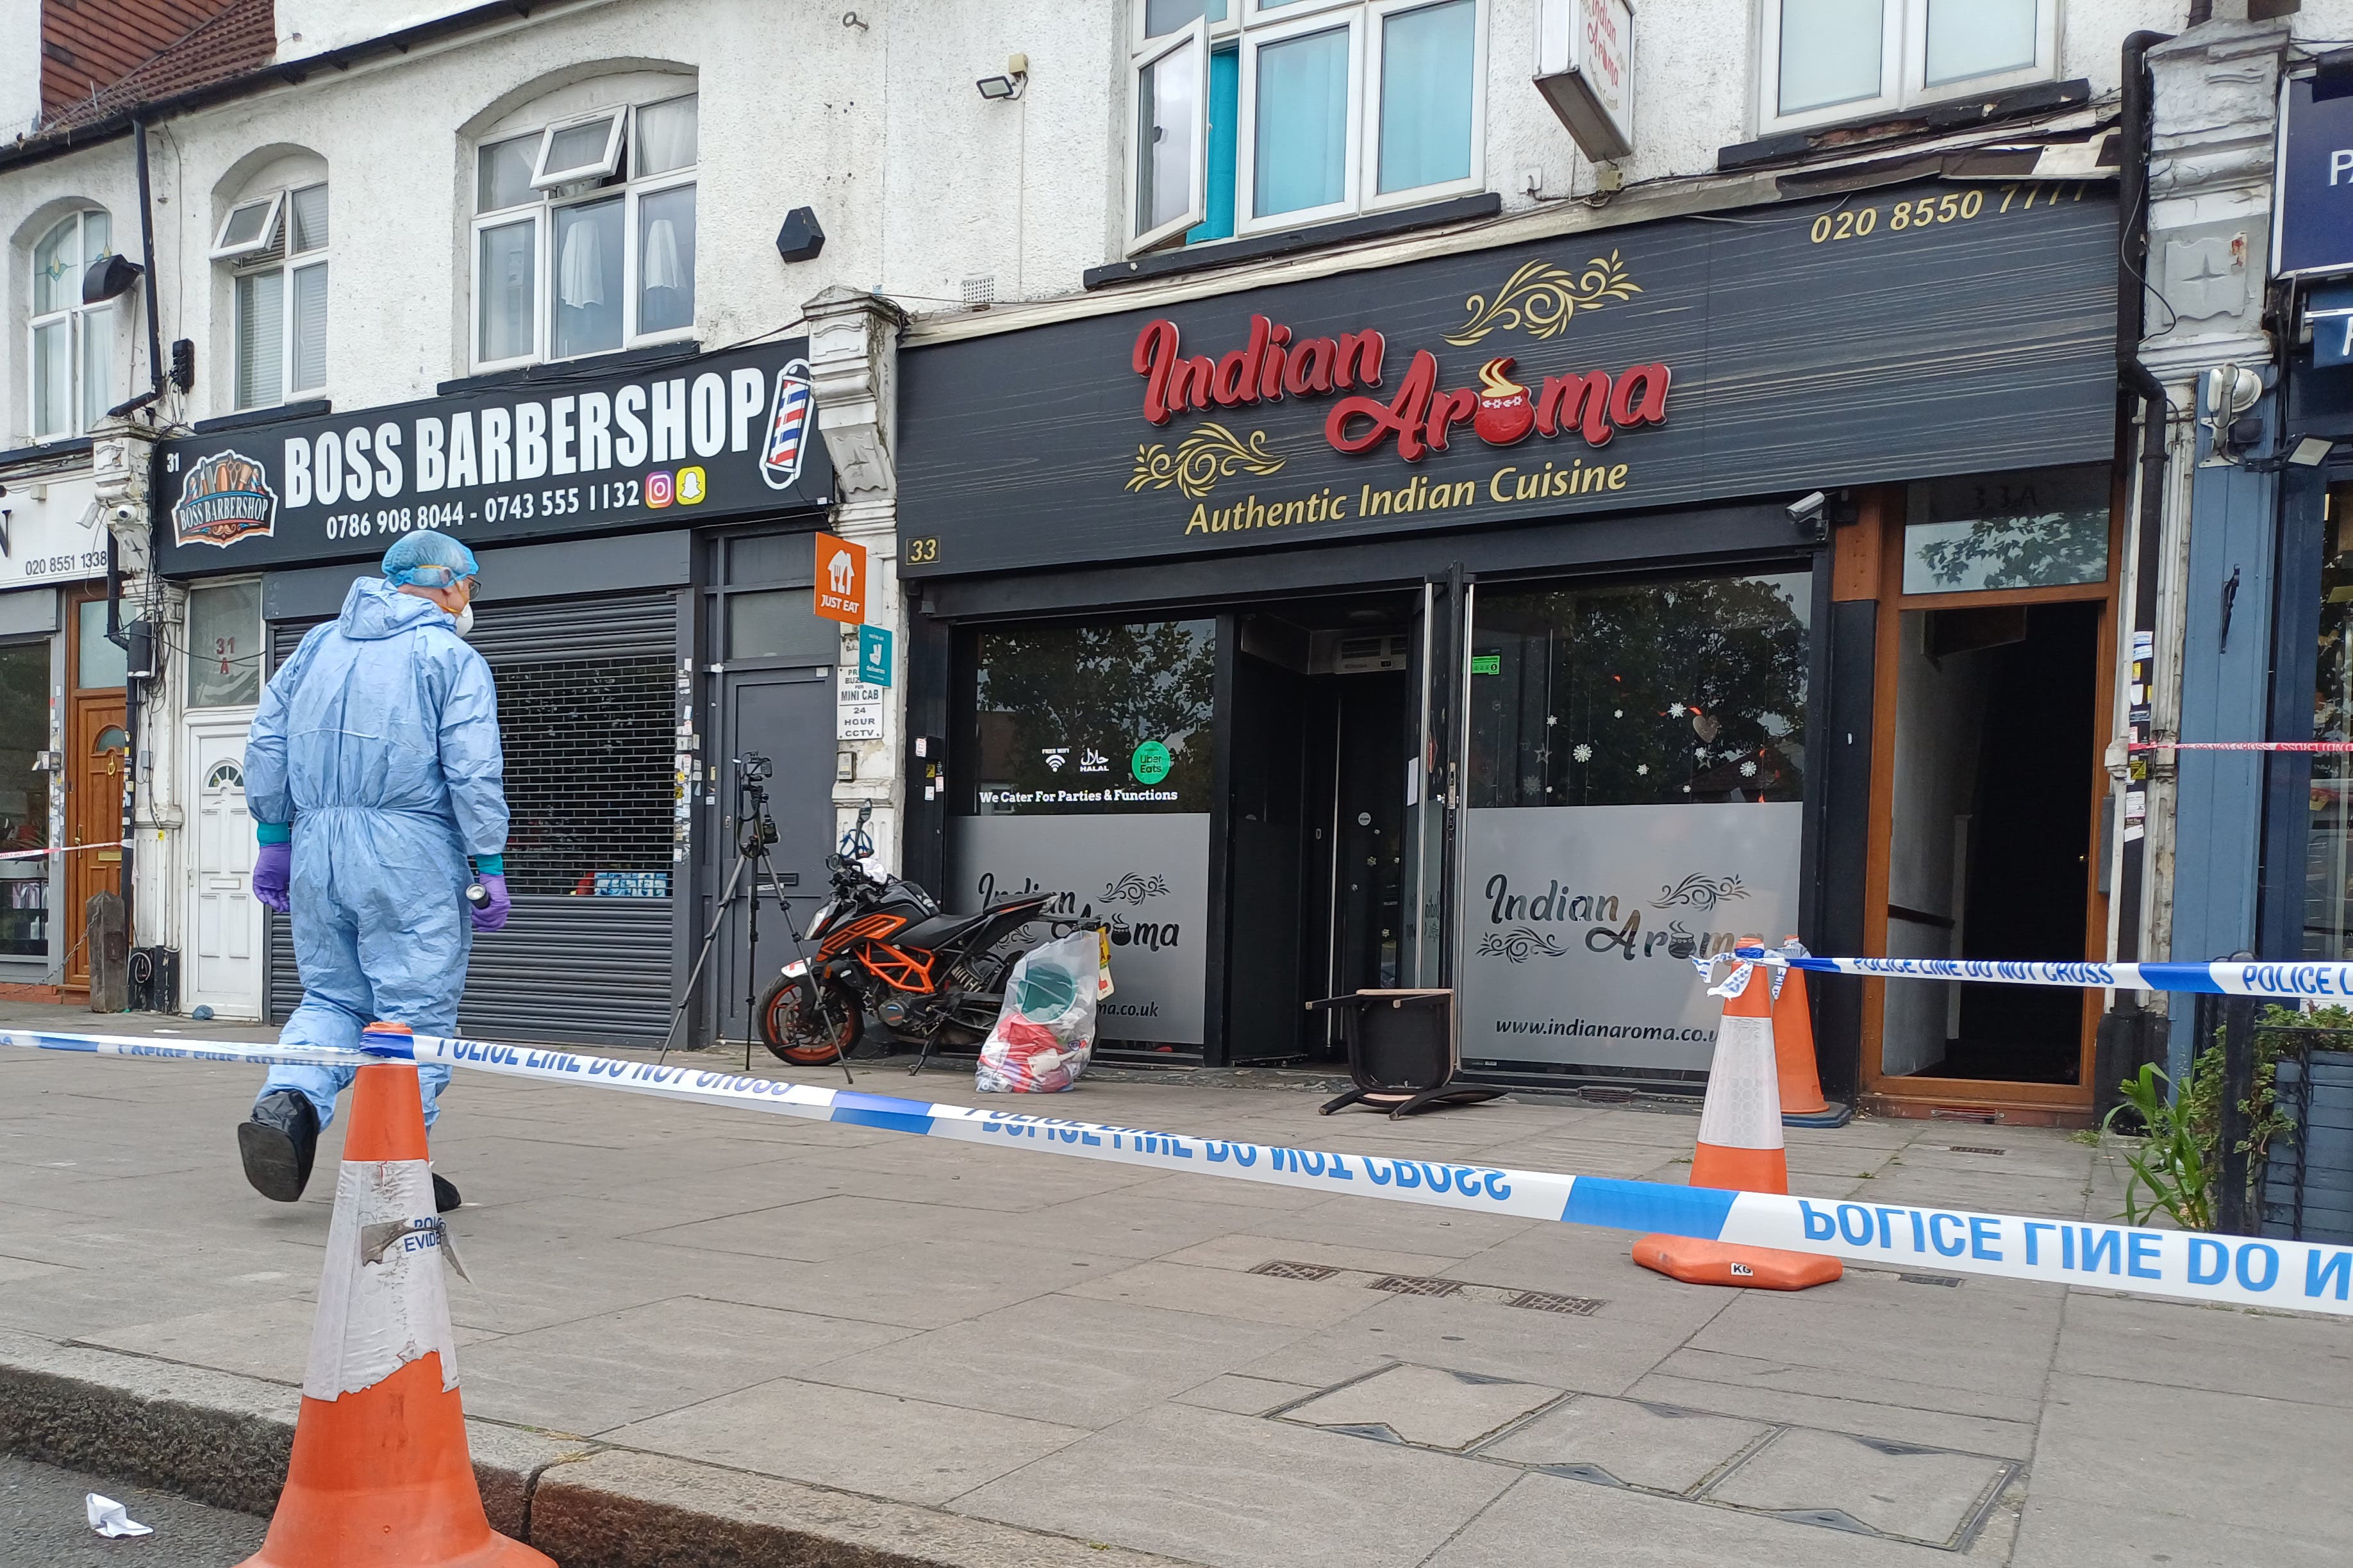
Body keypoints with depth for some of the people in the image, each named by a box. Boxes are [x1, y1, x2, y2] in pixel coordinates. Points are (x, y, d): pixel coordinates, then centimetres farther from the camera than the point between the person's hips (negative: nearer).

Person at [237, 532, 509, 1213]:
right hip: (409, 851, -5)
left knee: (331, 996, 17)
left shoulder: (318, 645, 16)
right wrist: (491, 868, -8)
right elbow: (473, 772, -10)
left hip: (316, 849, 6)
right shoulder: (453, 659, -2)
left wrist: (274, 841, 19)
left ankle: (286, 1104, -6)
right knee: (415, 1008, 1)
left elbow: (266, 744, 15)